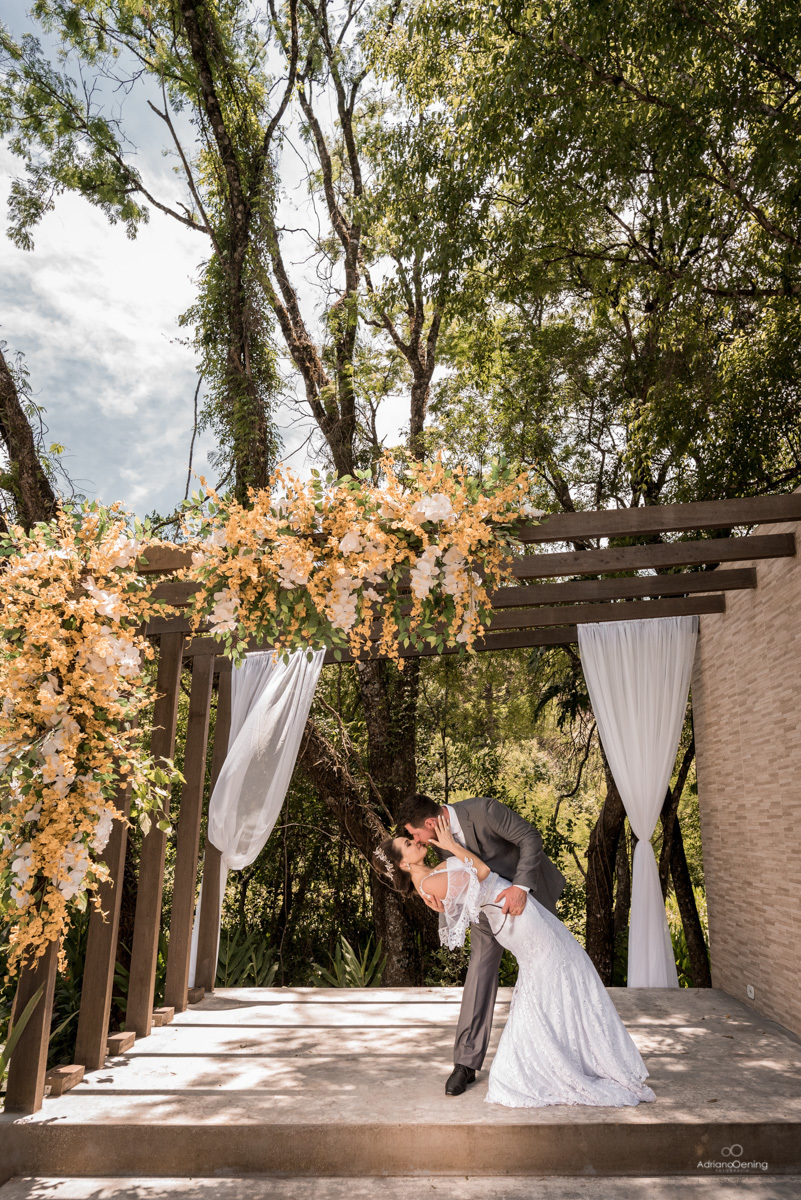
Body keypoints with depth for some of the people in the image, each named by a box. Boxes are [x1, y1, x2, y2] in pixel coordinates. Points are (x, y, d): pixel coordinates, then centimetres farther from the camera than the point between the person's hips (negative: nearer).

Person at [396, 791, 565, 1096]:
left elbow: (531, 838, -34)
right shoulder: (439, 836, -17)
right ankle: (466, 1062, -1)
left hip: (531, 887, -3)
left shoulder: (484, 809, -37)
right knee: (481, 969, -6)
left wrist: (521, 887, -44)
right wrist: (437, 896, -28)